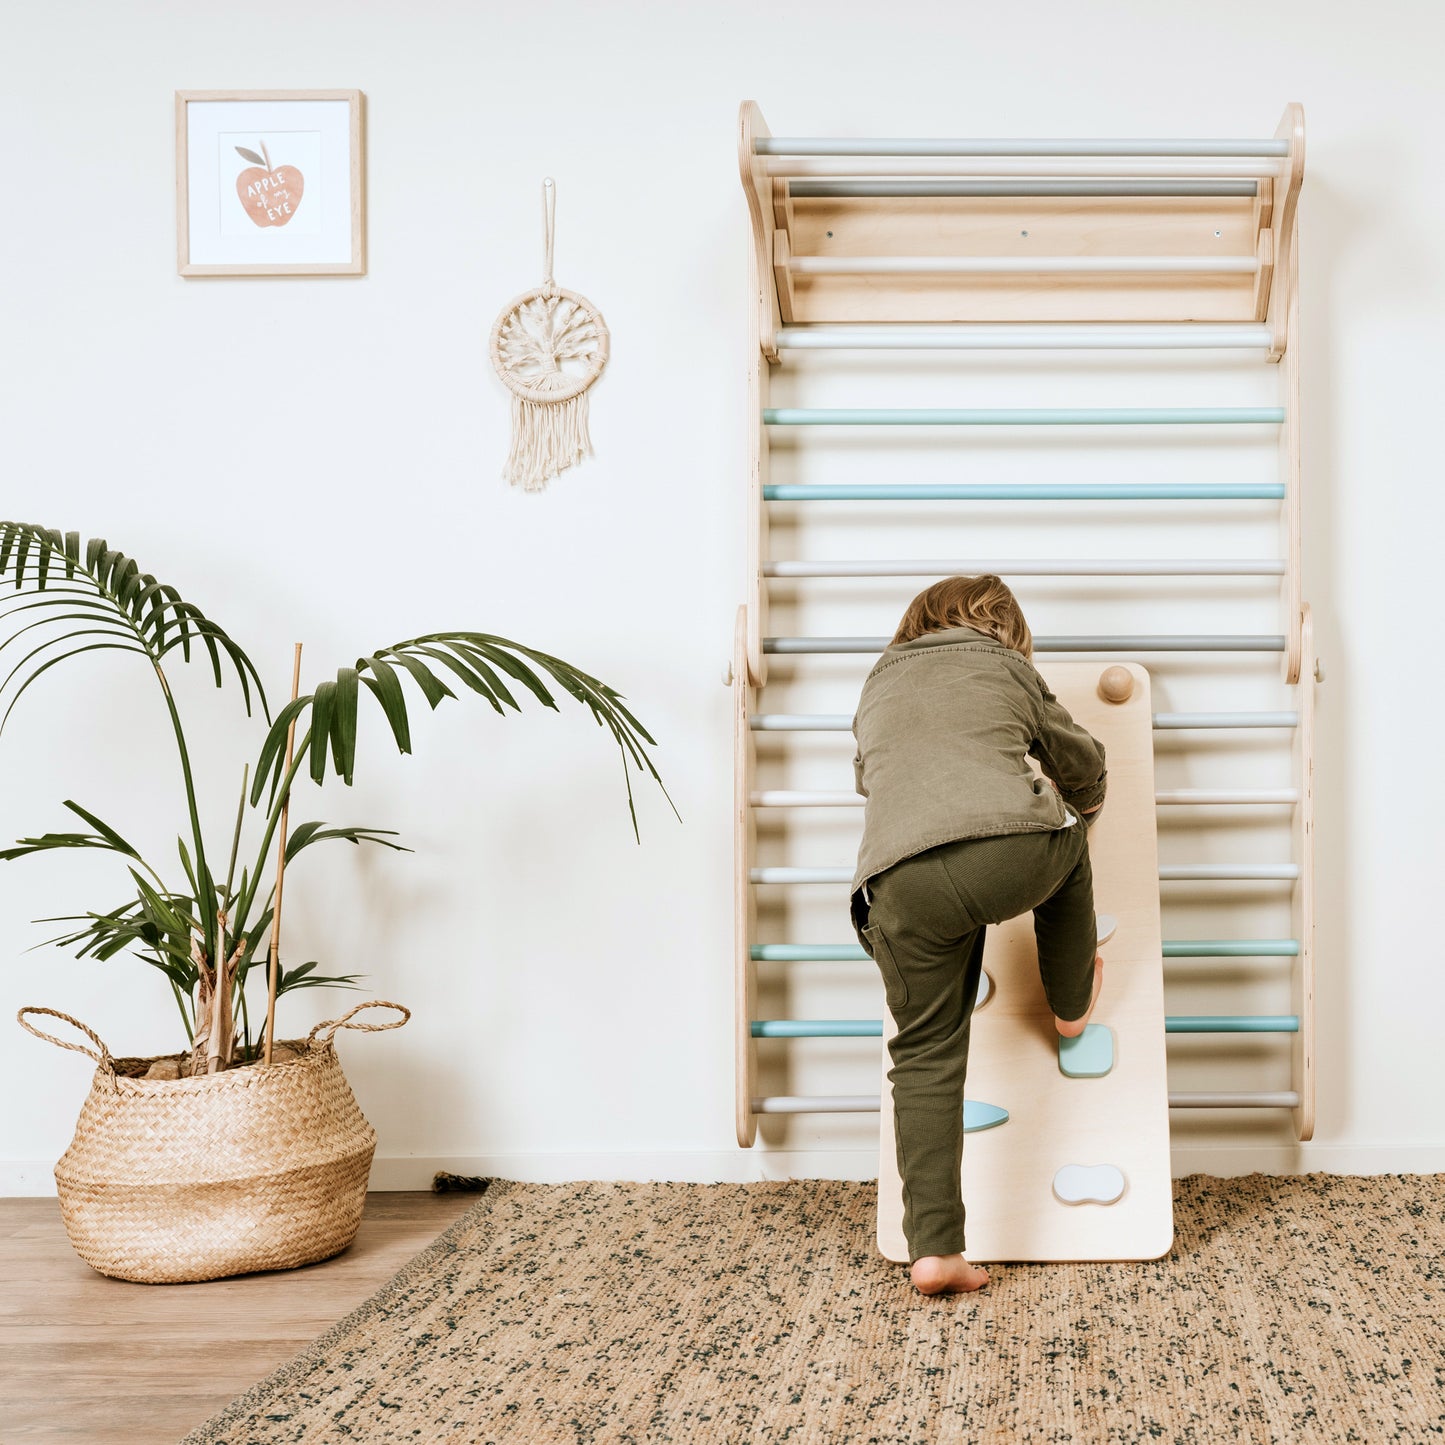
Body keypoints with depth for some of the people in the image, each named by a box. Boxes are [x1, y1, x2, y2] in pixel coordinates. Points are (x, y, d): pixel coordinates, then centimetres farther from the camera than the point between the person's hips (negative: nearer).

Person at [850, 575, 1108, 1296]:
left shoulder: (879, 683, 32)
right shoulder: (1009, 668, 26)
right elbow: (1083, 765, 37)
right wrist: (1081, 811, 61)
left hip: (902, 879, 2)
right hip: (1011, 851, -1)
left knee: (925, 1059, 10)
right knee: (1067, 847, 35)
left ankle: (934, 1248, 3)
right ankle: (1072, 1005, 52)